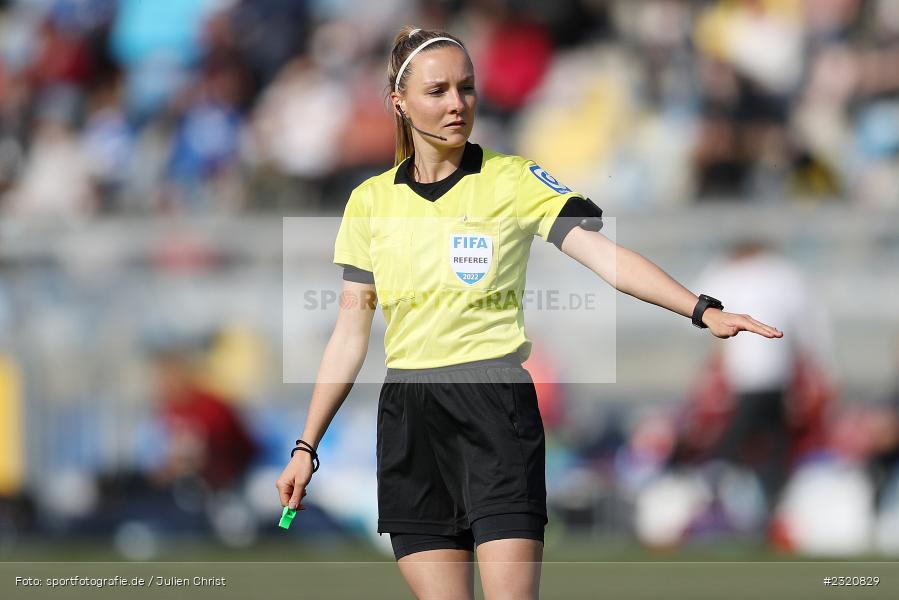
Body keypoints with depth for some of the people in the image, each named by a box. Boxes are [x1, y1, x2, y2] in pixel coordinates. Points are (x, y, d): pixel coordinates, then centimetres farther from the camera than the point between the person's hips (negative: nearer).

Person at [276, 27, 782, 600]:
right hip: (409, 417, 3)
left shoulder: (514, 180, 1)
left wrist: (703, 310, -24)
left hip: (496, 406, -3)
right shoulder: (371, 201, 9)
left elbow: (604, 254, -10)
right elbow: (351, 331, 13)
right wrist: (307, 446, 11)